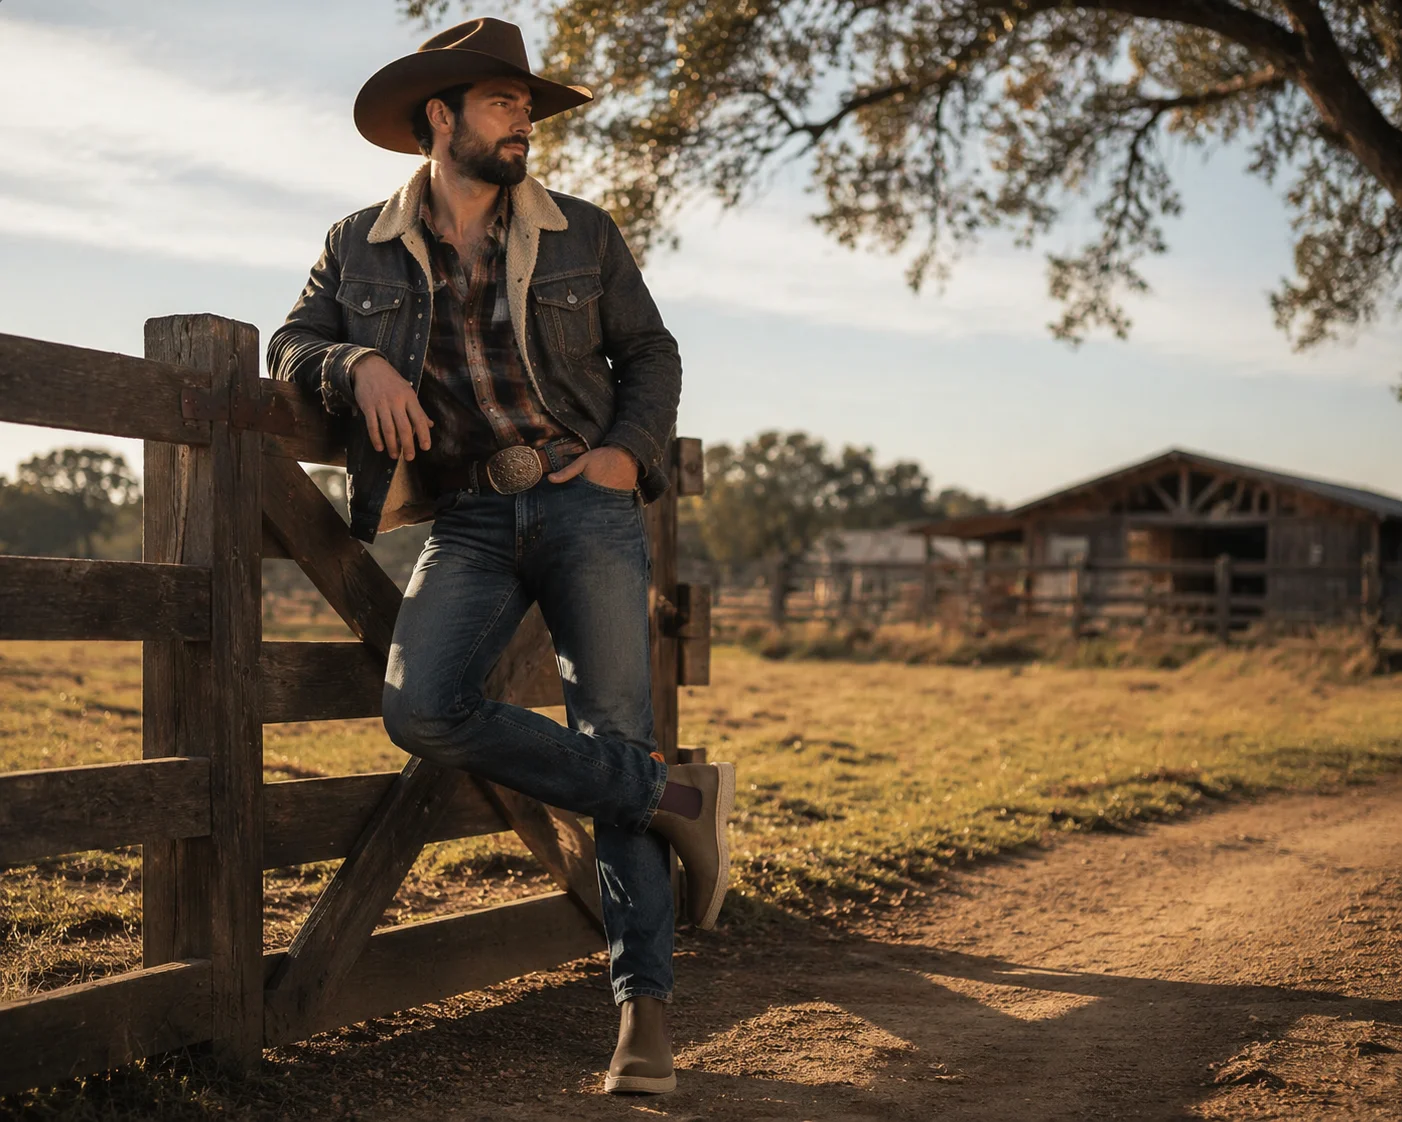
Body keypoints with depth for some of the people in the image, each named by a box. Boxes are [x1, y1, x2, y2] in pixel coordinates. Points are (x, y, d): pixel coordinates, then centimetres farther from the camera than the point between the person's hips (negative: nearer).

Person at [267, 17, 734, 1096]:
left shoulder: (584, 235, 10)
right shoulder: (361, 246, 11)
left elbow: (649, 353, 17)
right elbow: (293, 343, 15)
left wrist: (631, 451, -1)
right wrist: (359, 366, -8)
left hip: (585, 503, -1)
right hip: (467, 522, 1)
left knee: (615, 734, -9)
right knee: (422, 708, -25)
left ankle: (645, 1008, -2)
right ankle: (674, 794, -12)